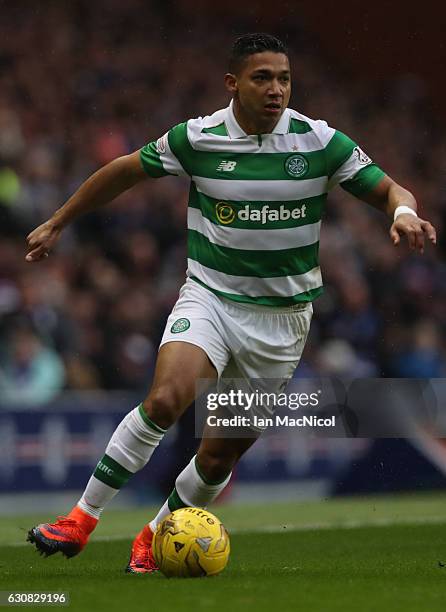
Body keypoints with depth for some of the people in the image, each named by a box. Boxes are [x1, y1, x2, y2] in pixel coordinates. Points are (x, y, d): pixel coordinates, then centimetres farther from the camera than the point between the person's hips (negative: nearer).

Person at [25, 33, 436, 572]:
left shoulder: (319, 141, -7)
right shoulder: (196, 138, -7)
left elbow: (389, 190, 0)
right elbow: (124, 171, 8)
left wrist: (405, 214, -24)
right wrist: (57, 223, 14)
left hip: (282, 316, 1)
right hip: (208, 298, -1)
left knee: (221, 455, 2)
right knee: (166, 400, -28)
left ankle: (156, 538, 27)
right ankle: (82, 518, -18)